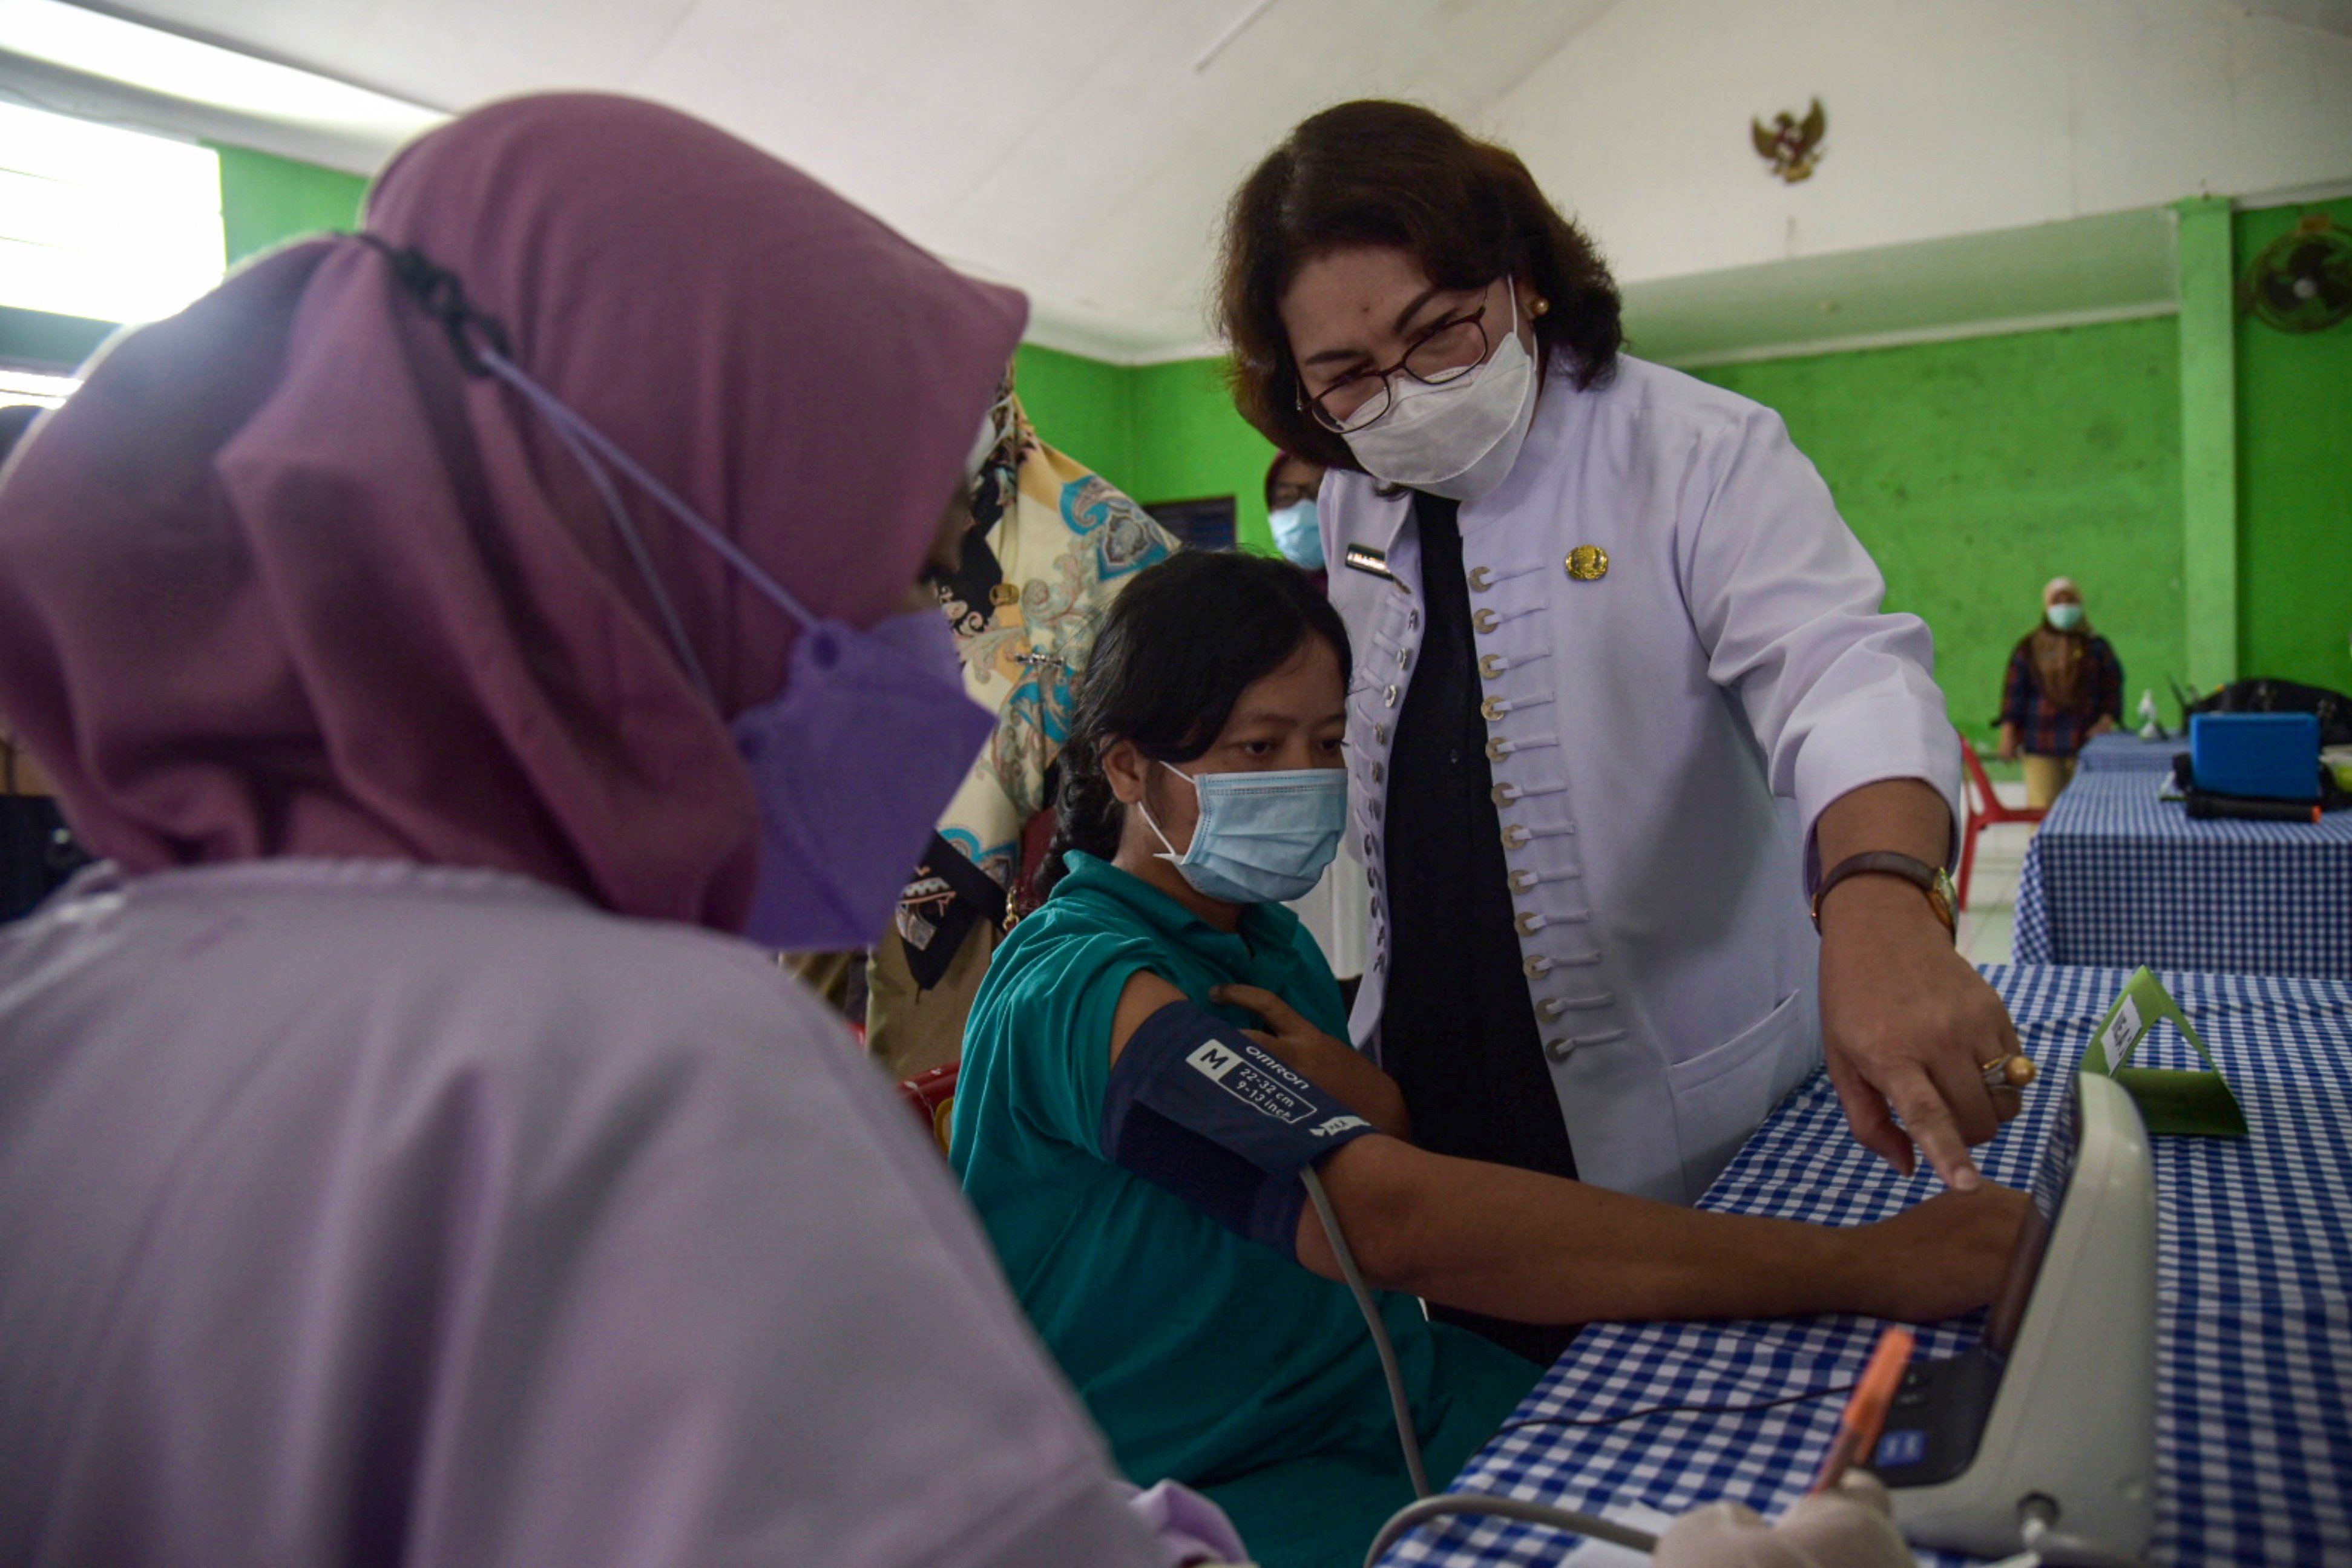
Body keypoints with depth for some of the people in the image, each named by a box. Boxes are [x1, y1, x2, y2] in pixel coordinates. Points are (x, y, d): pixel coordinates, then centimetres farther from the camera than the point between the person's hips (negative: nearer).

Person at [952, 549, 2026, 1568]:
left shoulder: (1270, 940, 6)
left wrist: (1372, 1107, -15)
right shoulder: (1082, 990, -23)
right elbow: (1396, 1220, -34)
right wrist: (1861, 1267, -33)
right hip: (1229, 1480, -7)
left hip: (1394, 1394, 7)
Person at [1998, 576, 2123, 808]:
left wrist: (2106, 721, -8)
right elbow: (2014, 691, 8)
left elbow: (2113, 689, 9)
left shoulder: (2096, 647, 12)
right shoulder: (2029, 648, 11)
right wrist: (2008, 735, -1)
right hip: (2041, 747, -1)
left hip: (2086, 744, 1)